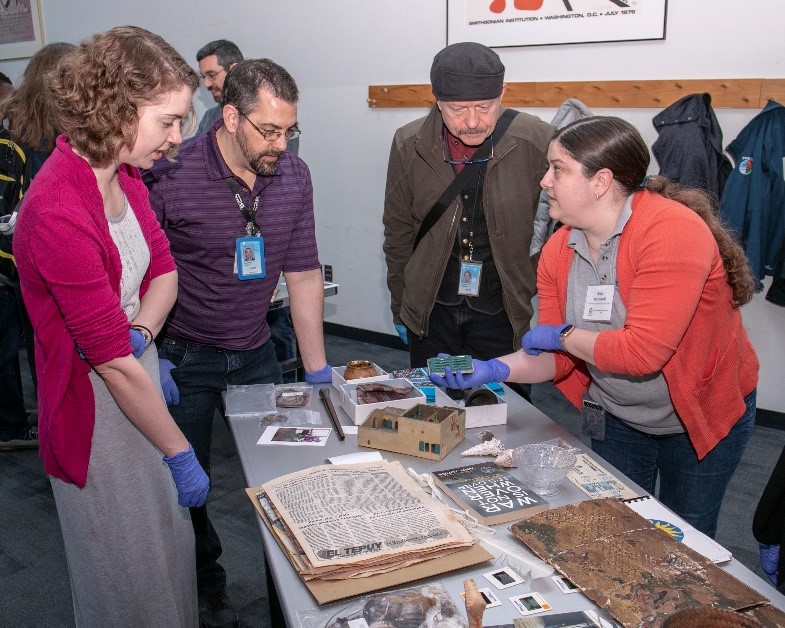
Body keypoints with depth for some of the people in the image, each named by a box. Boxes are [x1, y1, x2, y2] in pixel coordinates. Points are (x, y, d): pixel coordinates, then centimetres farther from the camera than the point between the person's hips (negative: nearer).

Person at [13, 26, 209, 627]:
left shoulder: (124, 178, 0)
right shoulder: (59, 212, -28)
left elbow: (164, 269, 5)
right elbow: (112, 361, -25)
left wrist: (139, 334, -17)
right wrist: (181, 454, -18)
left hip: (137, 381, 8)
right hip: (96, 414, -8)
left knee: (169, 545, 23)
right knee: (129, 574, 15)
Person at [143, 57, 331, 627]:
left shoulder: (294, 175, -5)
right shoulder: (171, 175, -19)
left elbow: (304, 274, -1)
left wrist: (318, 371, -1)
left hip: (256, 355, 4)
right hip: (182, 360, -3)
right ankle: (207, 582, 37)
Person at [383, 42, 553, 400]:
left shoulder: (539, 142, -13)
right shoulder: (409, 145, -5)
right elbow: (398, 233, 7)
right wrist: (400, 309, 12)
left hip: (505, 313, -2)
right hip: (430, 313, 2)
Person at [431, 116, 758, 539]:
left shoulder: (672, 232, -31)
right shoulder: (558, 251, -10)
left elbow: (642, 351, -37)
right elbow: (556, 356, -7)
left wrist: (563, 335, -23)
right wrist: (493, 370, -24)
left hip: (702, 415, -5)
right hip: (616, 417, 5)